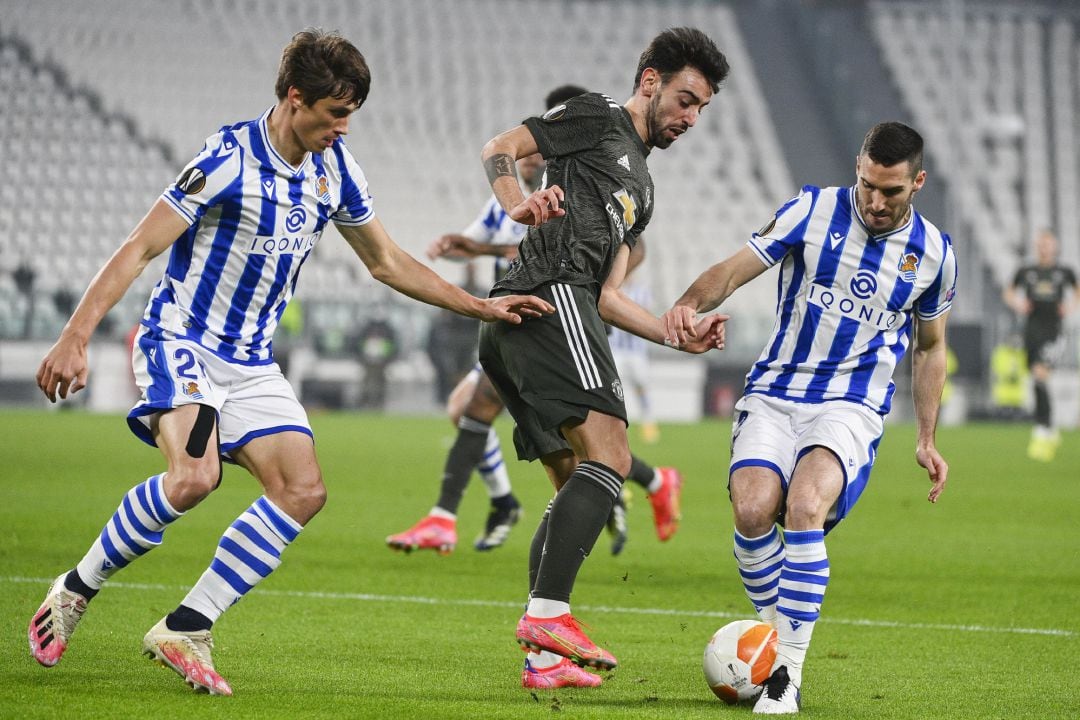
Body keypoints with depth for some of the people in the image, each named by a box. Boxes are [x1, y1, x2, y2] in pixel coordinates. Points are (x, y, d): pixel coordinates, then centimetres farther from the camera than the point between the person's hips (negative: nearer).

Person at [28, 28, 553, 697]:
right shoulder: (230, 159, -17)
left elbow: (387, 261, 18)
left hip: (252, 362, 7)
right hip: (180, 341, -7)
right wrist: (74, 339, -25)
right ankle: (76, 589, -8)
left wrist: (482, 307, 13)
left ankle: (185, 629, -7)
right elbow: (139, 248, -18)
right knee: (194, 476, -30)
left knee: (304, 490, -11)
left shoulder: (333, 167, 4)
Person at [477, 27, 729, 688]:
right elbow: (500, 148, -1)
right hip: (551, 293, -10)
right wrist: (519, 204, -20)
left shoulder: (641, 190, 33)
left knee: (578, 484, 9)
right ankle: (548, 612, -30)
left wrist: (681, 336, 17)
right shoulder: (600, 119, 10)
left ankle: (543, 658, 5)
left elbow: (607, 297, 26)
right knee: (609, 457, -20)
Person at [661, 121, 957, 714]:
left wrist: (926, 439, 16)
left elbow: (930, 347, 18)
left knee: (805, 506, -30)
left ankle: (788, 672, -25)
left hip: (852, 407, -1)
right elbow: (735, 269, -6)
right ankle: (777, 632, 1)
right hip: (774, 395, 1)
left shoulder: (933, 253, 4)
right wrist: (690, 303, -28)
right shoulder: (813, 210, -2)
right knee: (753, 510, -25)